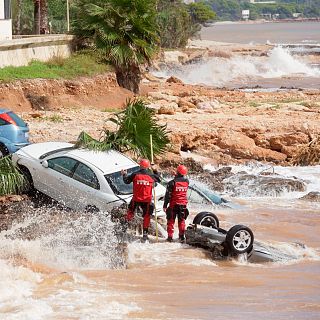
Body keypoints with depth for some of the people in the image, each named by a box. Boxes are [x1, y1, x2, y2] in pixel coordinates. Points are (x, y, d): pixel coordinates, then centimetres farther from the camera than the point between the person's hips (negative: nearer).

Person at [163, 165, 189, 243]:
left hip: (174, 204, -3)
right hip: (183, 204, 3)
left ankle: (170, 236, 4)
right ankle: (182, 236, 15)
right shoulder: (186, 182, -3)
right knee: (182, 220, 15)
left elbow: (168, 195, -14)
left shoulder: (172, 182, -15)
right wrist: (176, 177, 20)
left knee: (171, 221, 7)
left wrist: (165, 205, -8)